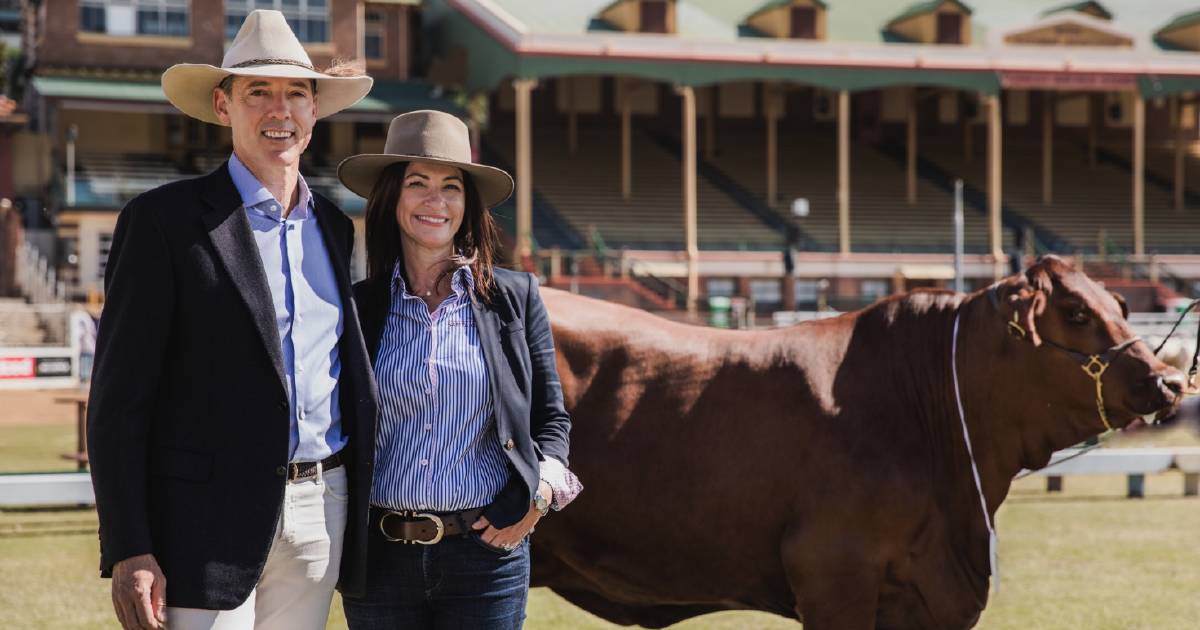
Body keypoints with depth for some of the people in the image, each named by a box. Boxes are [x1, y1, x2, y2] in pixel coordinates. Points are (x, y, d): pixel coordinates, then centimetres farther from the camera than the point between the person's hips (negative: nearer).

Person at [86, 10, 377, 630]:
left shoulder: (333, 225, 14)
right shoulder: (162, 220, -5)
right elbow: (118, 401, -7)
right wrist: (128, 551, -14)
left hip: (322, 512, 6)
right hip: (212, 524, -5)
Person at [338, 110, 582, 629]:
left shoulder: (515, 298, 5)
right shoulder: (357, 308, 5)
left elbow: (551, 419, 10)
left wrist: (540, 494, -6)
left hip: (487, 553, 0)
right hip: (380, 559, 1)